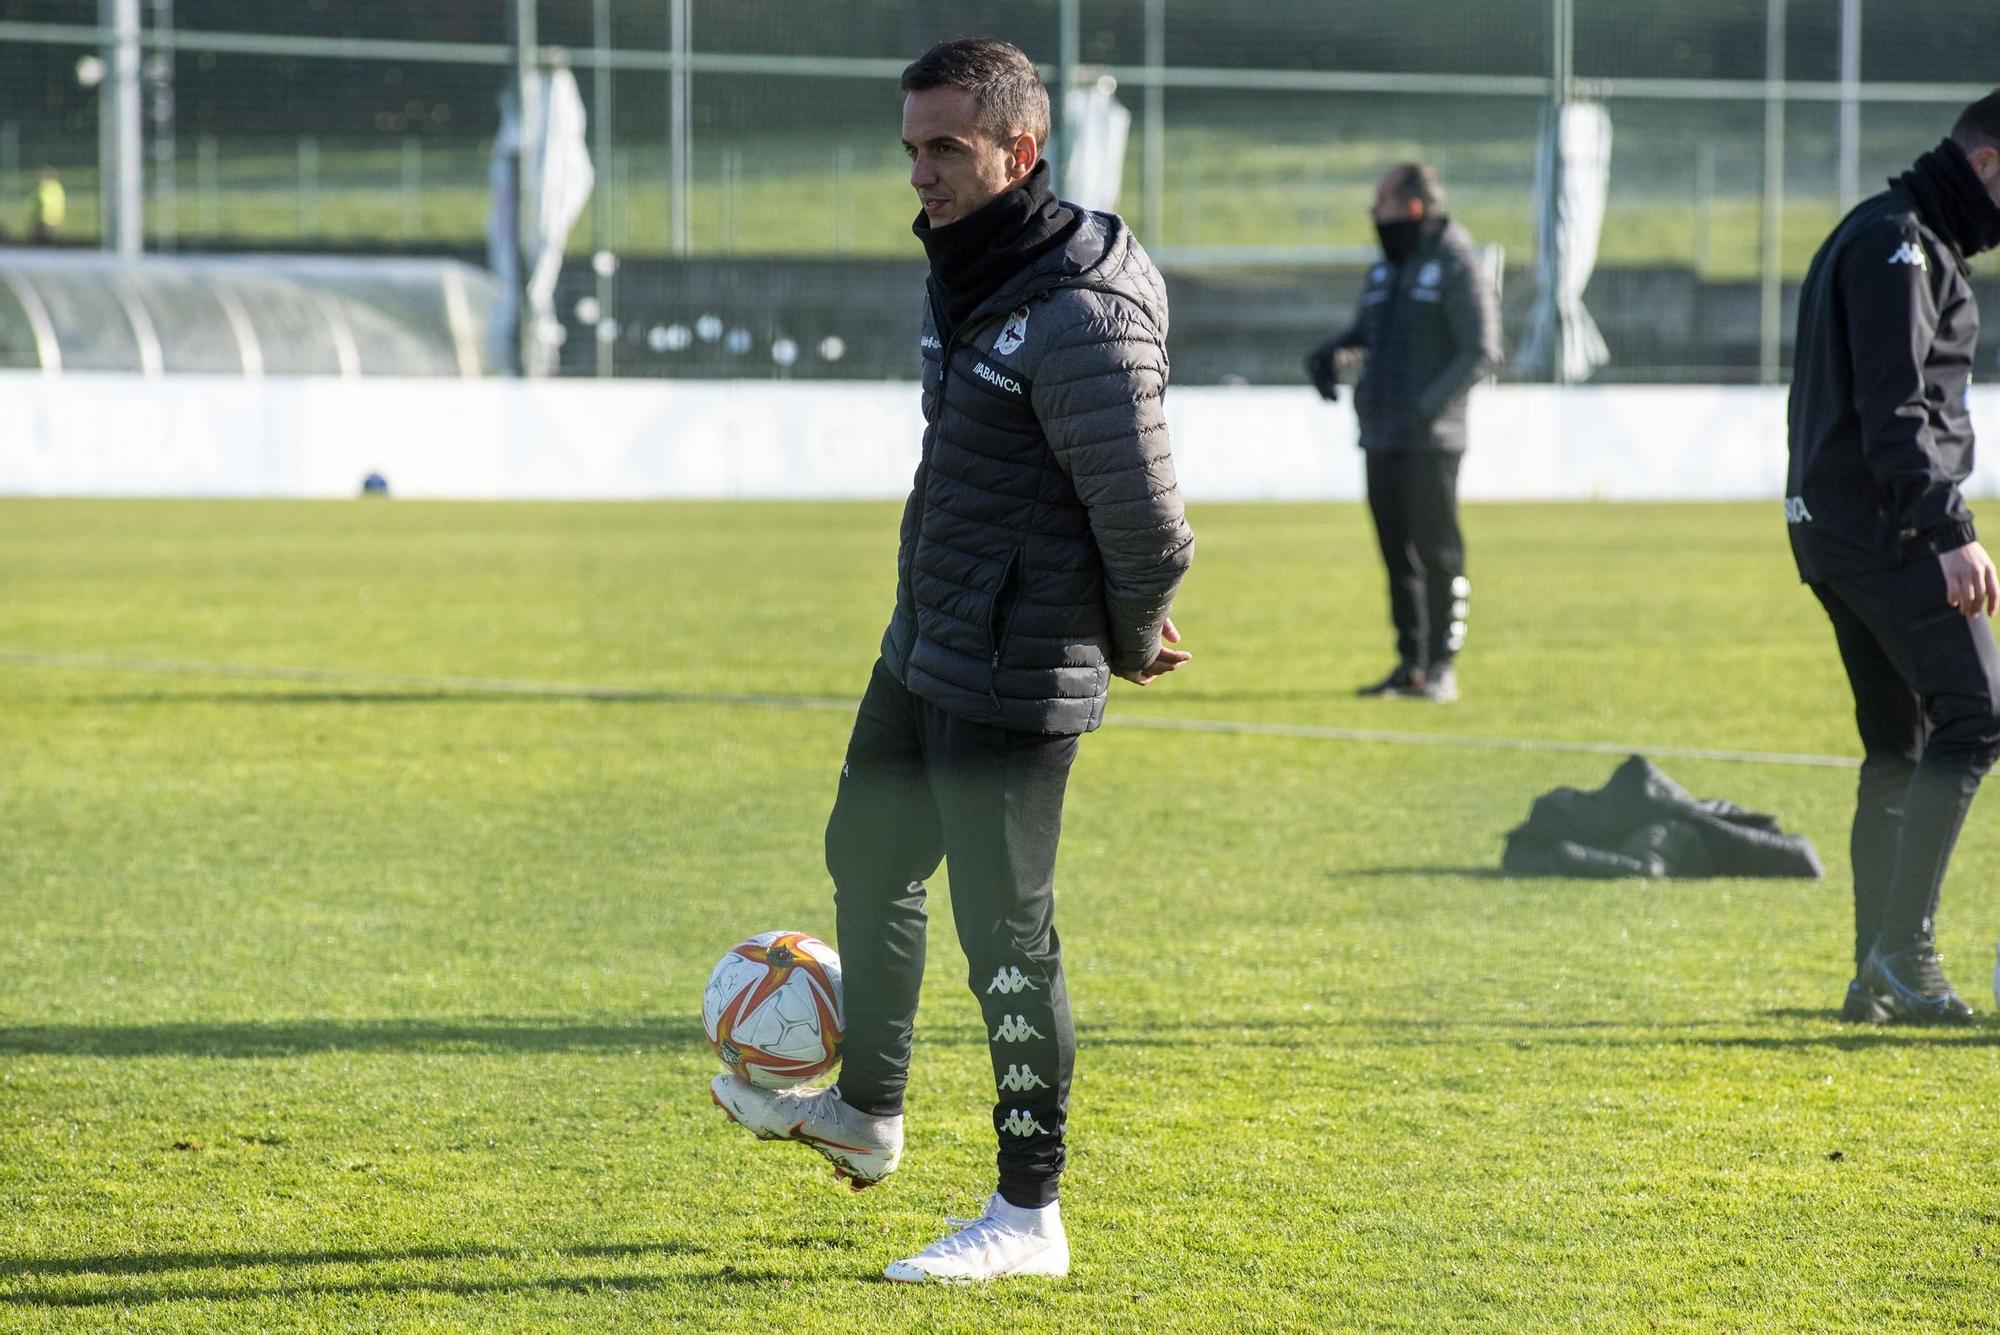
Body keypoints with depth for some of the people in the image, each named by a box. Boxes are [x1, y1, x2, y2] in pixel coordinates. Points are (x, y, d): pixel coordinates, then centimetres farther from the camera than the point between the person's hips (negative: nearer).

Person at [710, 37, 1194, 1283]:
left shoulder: (1076, 319, -23)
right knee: (869, 860, 24)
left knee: (1005, 931, -4)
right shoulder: (967, 278, 8)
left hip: (1013, 683, -10)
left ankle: (1030, 1217, 6)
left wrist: (1130, 641, -3)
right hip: (924, 652, 10)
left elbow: (1148, 524, -22)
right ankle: (867, 1109, 42)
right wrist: (1127, 628, 18)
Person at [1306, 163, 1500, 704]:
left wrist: (1428, 406, -20)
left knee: (1436, 551, -6)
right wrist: (1328, 355, 4)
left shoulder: (1457, 269, -7)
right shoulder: (1385, 271, 18)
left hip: (1430, 438, -7)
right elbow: (1362, 335, 27)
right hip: (1382, 436, 7)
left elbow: (1482, 351, -13)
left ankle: (1442, 668, -4)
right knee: (1397, 553, 7)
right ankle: (1410, 665, 12)